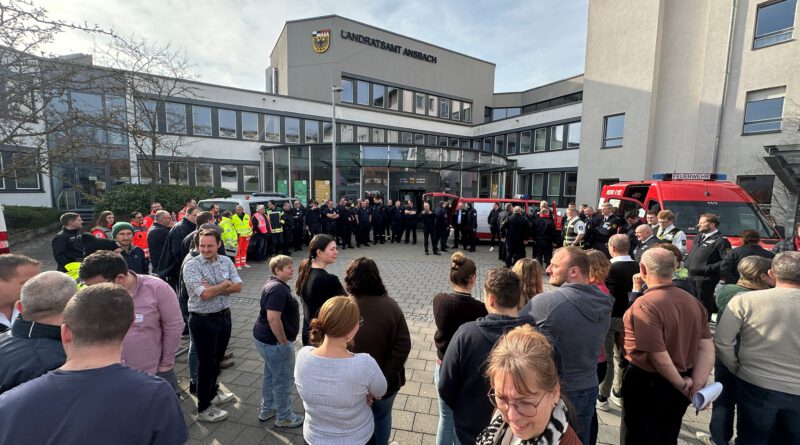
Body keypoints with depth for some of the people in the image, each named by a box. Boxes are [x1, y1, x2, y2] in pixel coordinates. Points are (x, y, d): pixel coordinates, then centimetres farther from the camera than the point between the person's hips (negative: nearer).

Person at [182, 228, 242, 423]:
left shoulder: (226, 261, 0)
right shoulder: (191, 266, -16)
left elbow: (237, 287, -7)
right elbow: (205, 294, -25)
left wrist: (213, 288, -19)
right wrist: (225, 284, -11)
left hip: (224, 316, 5)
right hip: (203, 320, -5)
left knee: (217, 359, 21)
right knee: (206, 362, 7)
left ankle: (212, 393, 44)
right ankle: (203, 409, 25)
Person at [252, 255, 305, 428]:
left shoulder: (273, 283, 8)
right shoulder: (278, 288, -25)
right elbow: (273, 318, -31)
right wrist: (284, 342, -20)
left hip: (265, 338, 10)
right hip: (273, 342, -10)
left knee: (271, 375, 25)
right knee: (284, 380, 7)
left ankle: (267, 410, 41)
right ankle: (284, 417, 24)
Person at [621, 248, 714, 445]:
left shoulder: (644, 305, -27)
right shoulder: (692, 301, -3)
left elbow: (658, 356, -26)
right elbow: (706, 346, -3)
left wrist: (681, 384, -9)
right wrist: (698, 383, -7)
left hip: (648, 384, -7)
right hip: (680, 384, 7)